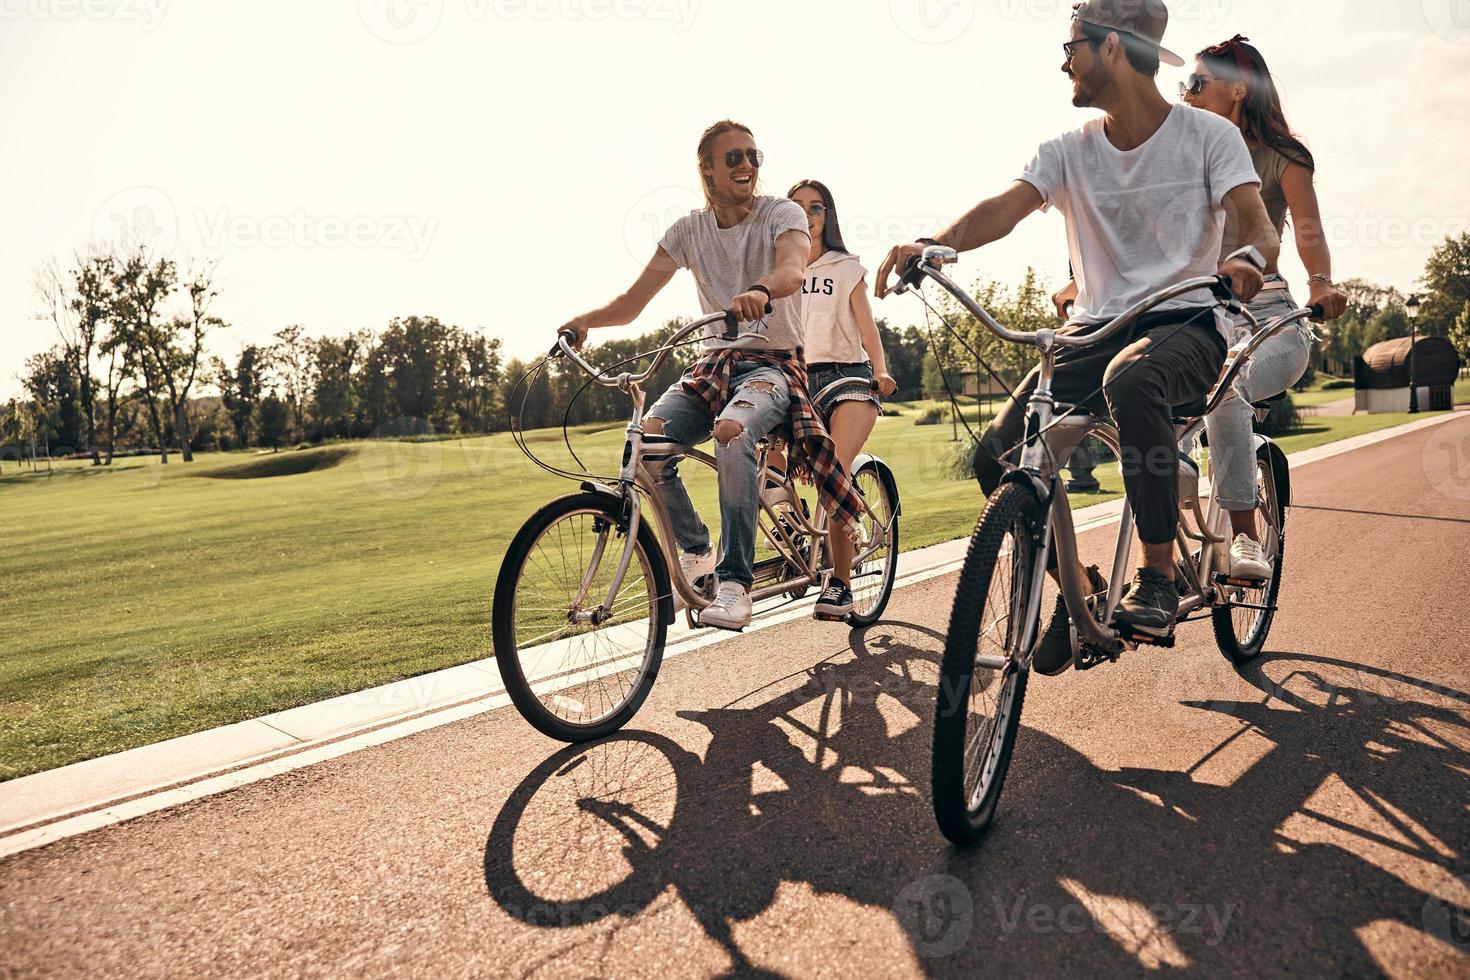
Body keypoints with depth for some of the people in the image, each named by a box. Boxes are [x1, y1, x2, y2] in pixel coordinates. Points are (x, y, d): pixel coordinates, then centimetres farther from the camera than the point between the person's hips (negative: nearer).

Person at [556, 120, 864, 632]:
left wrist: (760, 291, -50)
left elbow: (793, 268, -27)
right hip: (713, 364, 4)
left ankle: (735, 581, -29)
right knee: (648, 436, -23)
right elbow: (633, 302, 4)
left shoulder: (781, 213, -4)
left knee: (732, 431, -37)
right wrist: (585, 319, -15)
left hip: (771, 364, -4)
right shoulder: (689, 230, 6)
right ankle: (696, 550, 1)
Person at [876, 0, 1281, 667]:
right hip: (1095, 329, 4)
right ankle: (1081, 587, 5)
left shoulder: (1208, 135, 1)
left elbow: (1259, 224, -11)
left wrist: (1248, 258, -36)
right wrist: (933, 245, -31)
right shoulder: (1070, 151, 8)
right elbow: (1006, 207, -11)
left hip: (1186, 325, -3)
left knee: (1131, 376, -41)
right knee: (997, 456, -18)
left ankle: (1158, 576, -28)